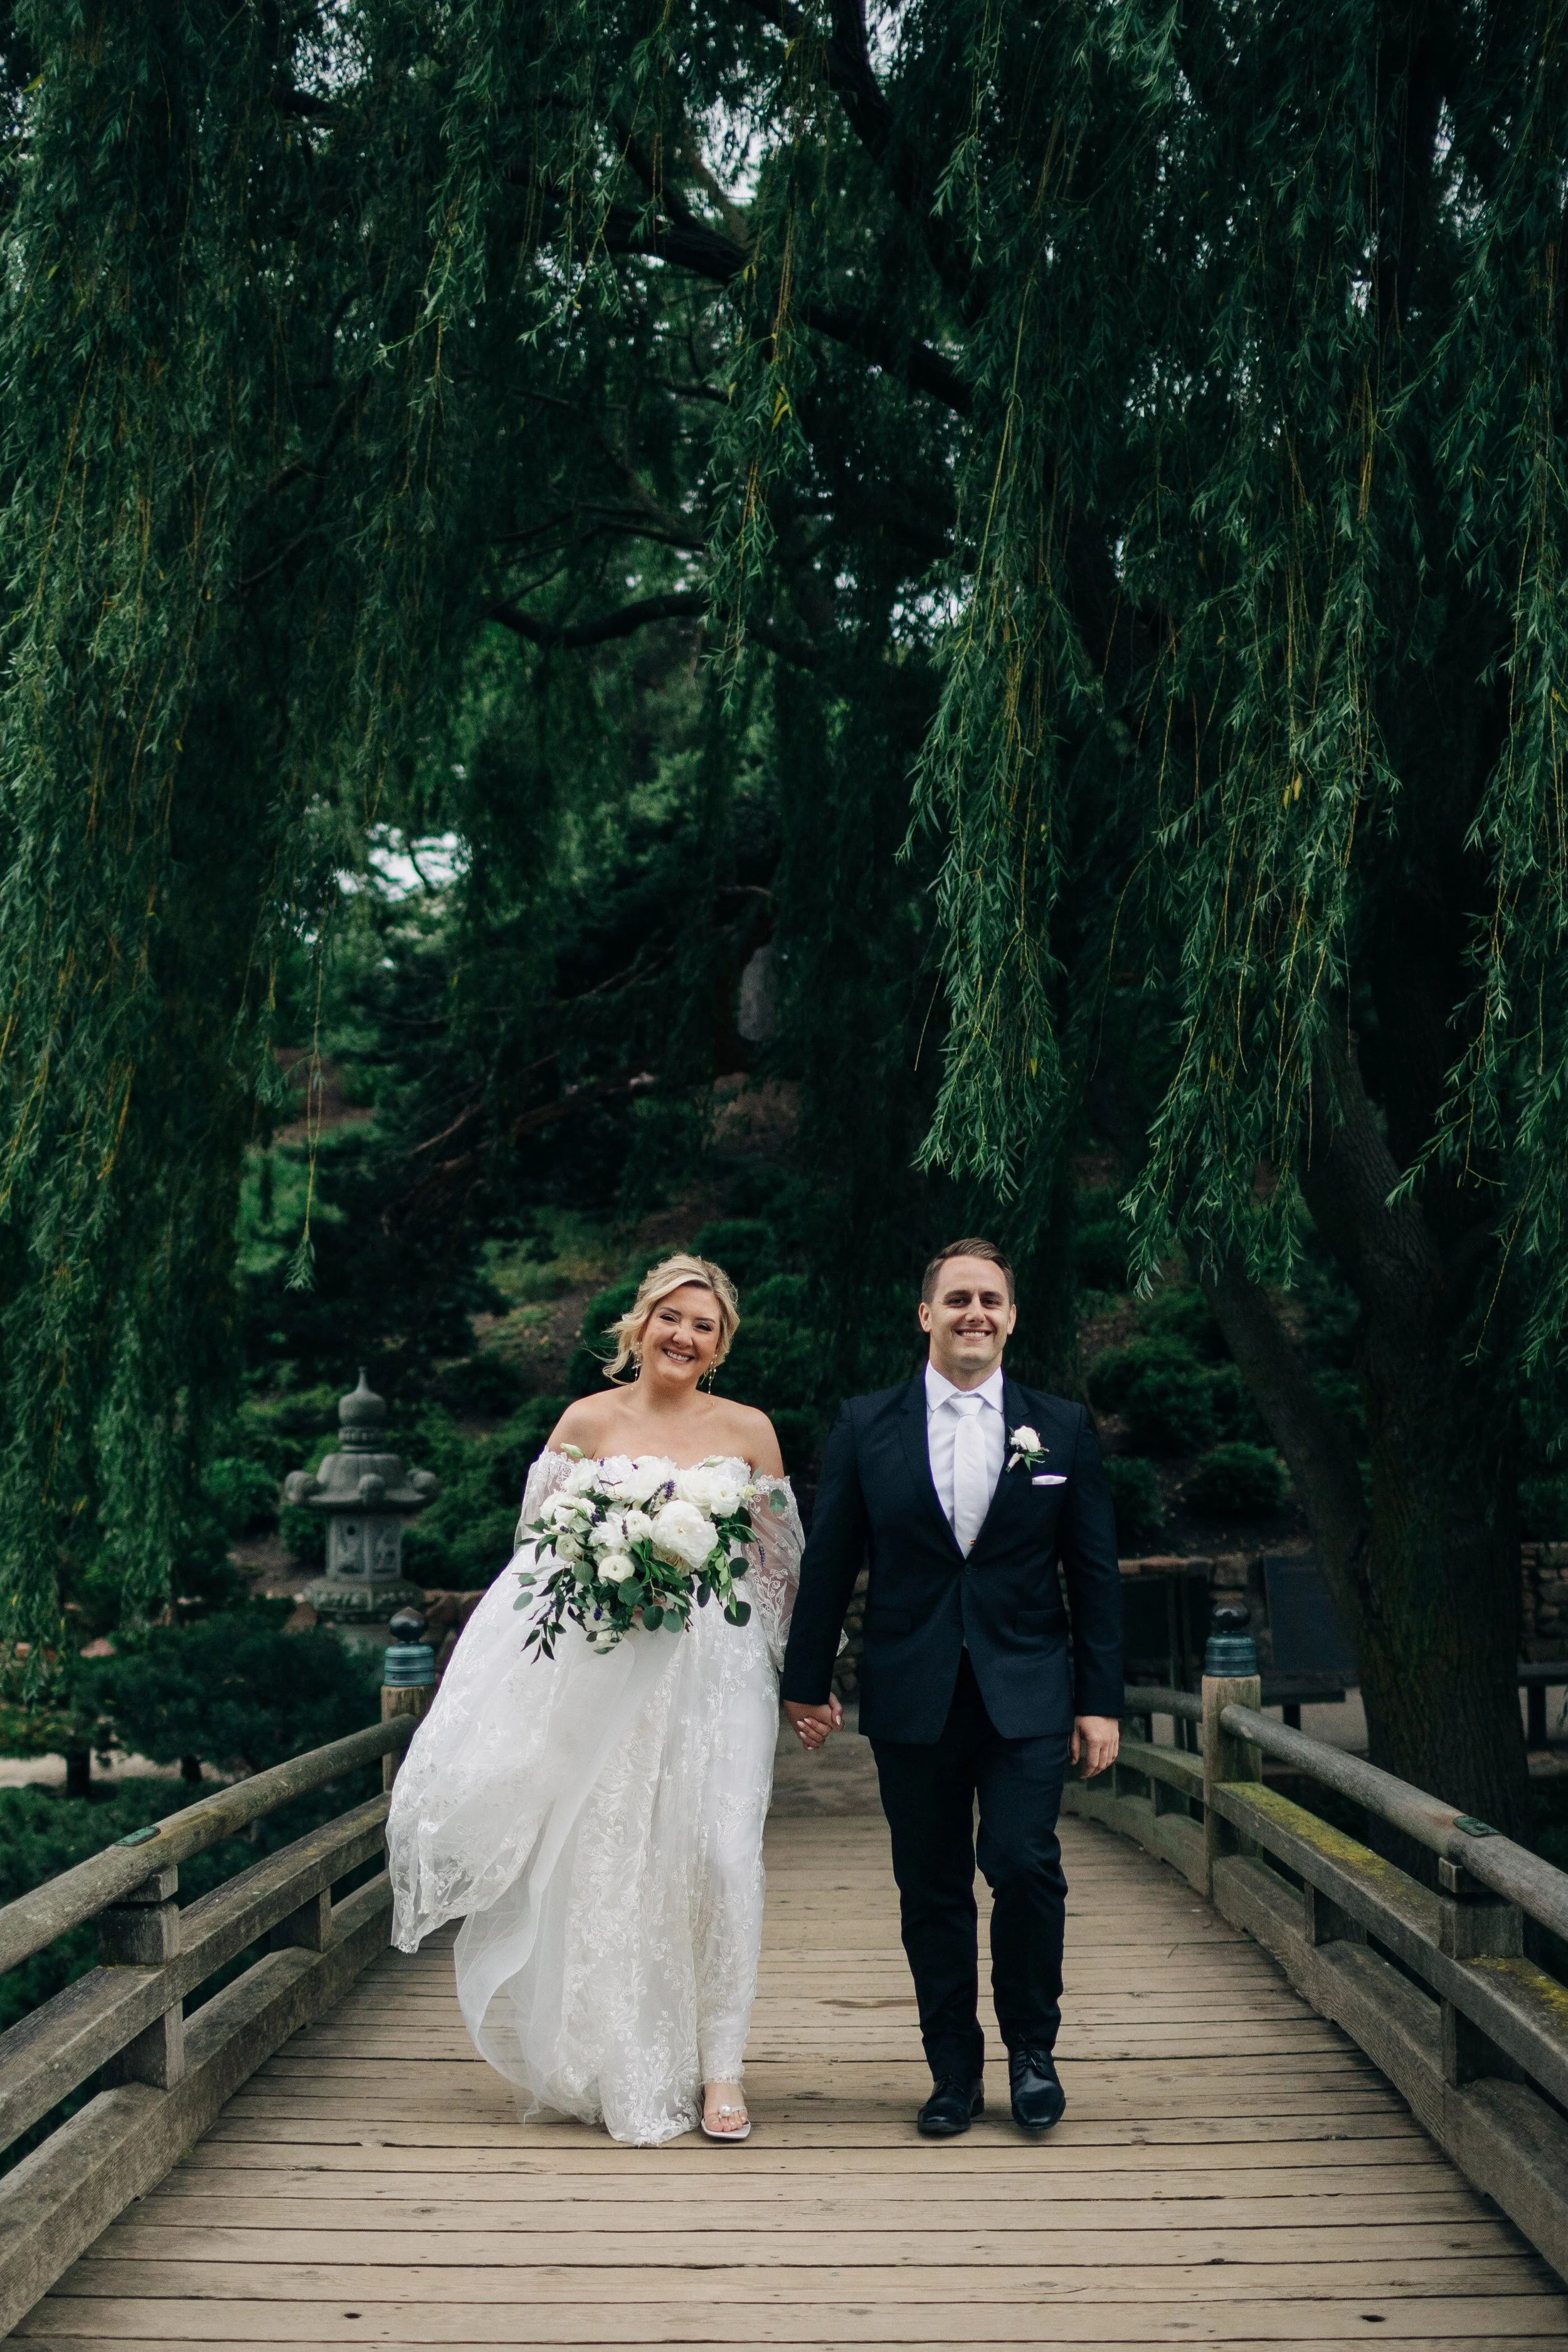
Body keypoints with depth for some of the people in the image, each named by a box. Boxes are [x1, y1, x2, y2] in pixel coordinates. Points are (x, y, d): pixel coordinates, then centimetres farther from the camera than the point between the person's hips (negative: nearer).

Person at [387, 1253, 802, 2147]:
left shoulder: (749, 1430, 7)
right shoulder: (590, 1421, 4)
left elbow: (780, 1561, 12)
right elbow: (541, 1546, 7)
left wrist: (794, 1680, 9)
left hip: (716, 1670, 0)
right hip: (607, 1668, 0)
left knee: (716, 1855, -7)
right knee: (607, 1860, 0)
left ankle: (716, 2068, 5)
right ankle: (623, 2070, 15)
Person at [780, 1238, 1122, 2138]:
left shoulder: (1063, 1429, 5)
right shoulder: (867, 1426, 4)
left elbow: (1096, 1574, 5)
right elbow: (829, 1562, 8)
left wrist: (1101, 1701, 2)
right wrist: (807, 1682, 8)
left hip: (1029, 1698, -1)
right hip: (912, 1700, 1)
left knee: (1025, 1863, -13)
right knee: (933, 1892, 6)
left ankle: (1033, 2048, 10)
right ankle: (954, 2071, 20)